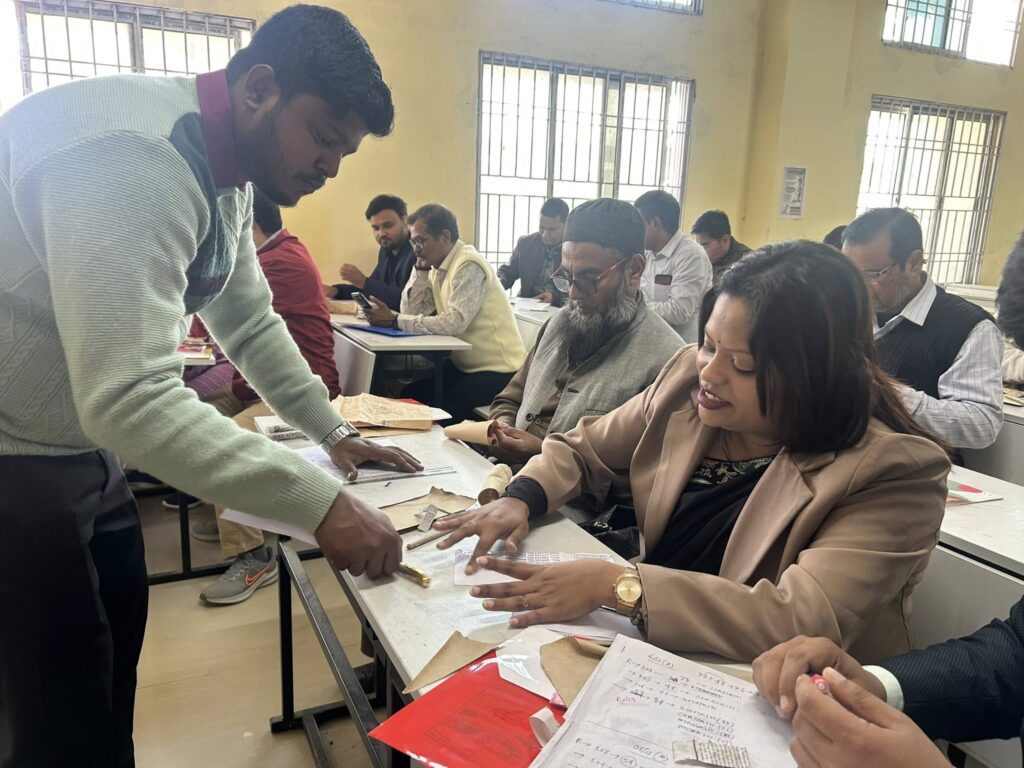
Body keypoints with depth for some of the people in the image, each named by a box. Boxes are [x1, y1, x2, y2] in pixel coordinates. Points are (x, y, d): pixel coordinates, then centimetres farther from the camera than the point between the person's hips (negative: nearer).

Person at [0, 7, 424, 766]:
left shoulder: (225, 173, 4)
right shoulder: (131, 156, -29)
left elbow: (252, 324, 11)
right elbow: (130, 397, -36)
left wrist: (334, 431, 6)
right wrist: (321, 501, -34)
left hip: (81, 443, 9)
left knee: (114, 670, 19)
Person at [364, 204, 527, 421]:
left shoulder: (469, 266, -18)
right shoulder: (438, 268, 8)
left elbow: (454, 323, -29)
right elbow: (411, 311, 5)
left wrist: (395, 321, -24)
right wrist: (421, 268, -3)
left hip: (498, 370, -8)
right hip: (466, 365, 8)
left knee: (444, 407, -22)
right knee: (410, 396, 0)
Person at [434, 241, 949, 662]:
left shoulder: (891, 473, -20)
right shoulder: (688, 382, -4)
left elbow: (806, 622, -31)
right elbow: (581, 450, 7)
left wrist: (615, 585, -35)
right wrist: (520, 499, -13)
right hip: (652, 653, 5)